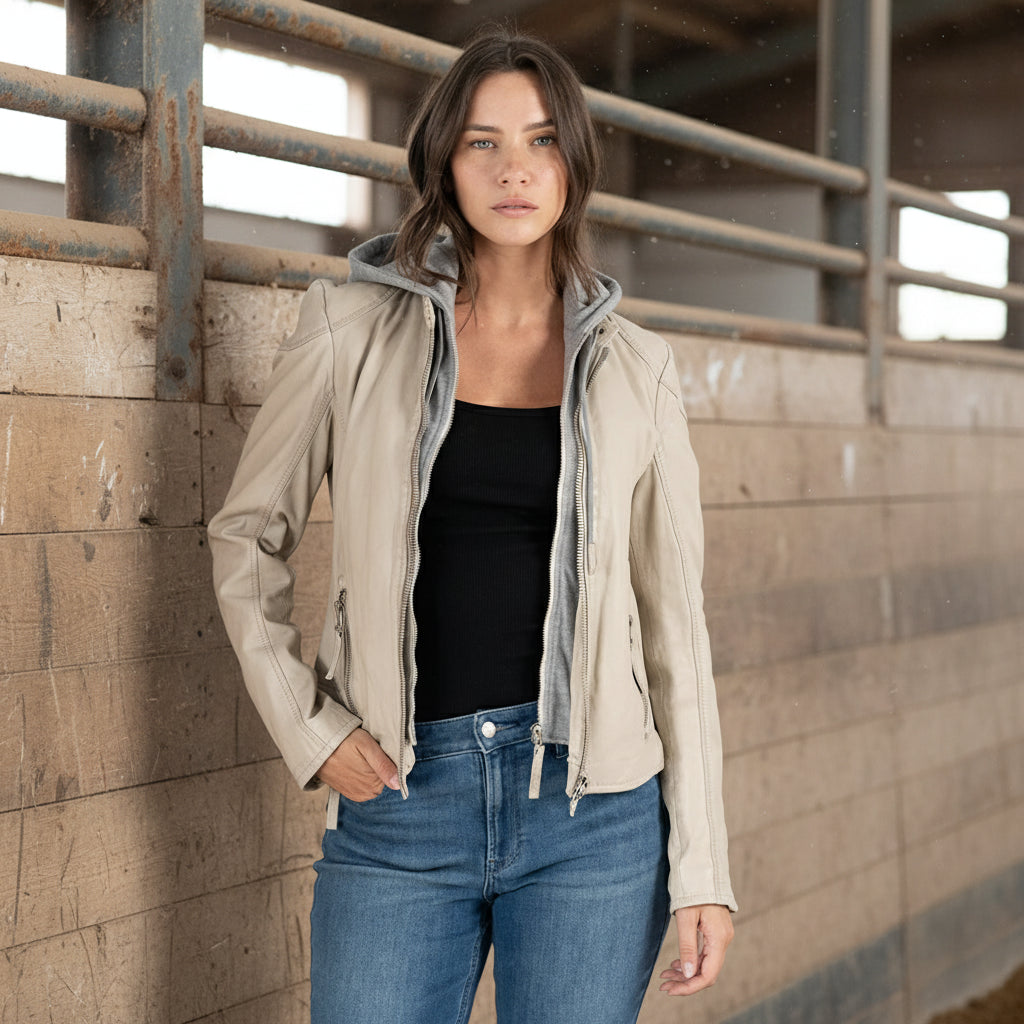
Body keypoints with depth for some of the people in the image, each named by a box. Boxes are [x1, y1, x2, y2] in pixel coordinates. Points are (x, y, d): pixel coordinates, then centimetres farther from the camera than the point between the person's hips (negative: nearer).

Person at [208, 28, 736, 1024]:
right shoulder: (353, 328, 1)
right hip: (398, 800, 0)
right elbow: (247, 533, 10)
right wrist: (304, 724, -2)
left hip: (593, 809, 1)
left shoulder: (633, 367, 4)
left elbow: (672, 613, 5)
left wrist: (701, 866, 2)